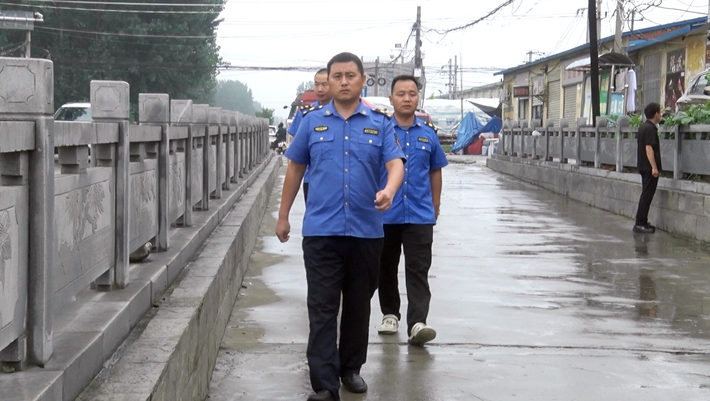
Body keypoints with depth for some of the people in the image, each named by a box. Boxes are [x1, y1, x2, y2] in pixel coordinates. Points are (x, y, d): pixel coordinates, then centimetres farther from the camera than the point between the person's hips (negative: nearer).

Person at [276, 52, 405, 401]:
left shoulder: (380, 123, 4)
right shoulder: (312, 121, 5)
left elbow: (395, 163, -7)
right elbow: (295, 168, 12)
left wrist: (389, 191, -29)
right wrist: (283, 215, 13)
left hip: (366, 231, 1)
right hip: (321, 229, -1)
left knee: (358, 305, 14)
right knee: (322, 309, -5)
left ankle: (351, 368, 31)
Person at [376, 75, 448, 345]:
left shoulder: (429, 134, 6)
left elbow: (435, 171, 15)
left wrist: (435, 206, 13)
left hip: (420, 215, 0)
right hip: (385, 214, 0)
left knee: (418, 270, -7)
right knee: (386, 268, 13)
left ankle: (417, 323, -13)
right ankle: (390, 314, 28)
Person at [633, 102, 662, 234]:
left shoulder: (643, 127, 13)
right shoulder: (650, 128, -16)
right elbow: (649, 148, -22)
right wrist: (654, 167, -23)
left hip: (643, 166, 10)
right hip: (649, 167, -10)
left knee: (646, 194, 14)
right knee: (647, 195, -7)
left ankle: (642, 222, 18)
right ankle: (639, 224, -7)